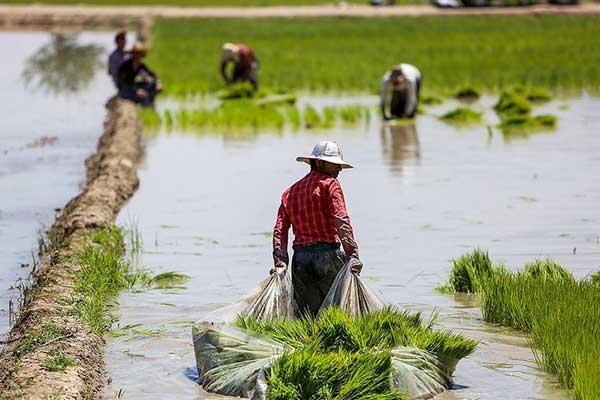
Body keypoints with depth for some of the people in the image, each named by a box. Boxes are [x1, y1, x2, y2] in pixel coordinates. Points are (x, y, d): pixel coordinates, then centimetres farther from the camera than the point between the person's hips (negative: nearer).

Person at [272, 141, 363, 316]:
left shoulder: (290, 192, 20)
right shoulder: (329, 184, 1)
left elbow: (280, 229, 9)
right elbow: (341, 220, -13)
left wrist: (280, 262, 2)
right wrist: (352, 254, -20)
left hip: (300, 260, 5)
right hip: (327, 255, -5)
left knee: (309, 314, 4)